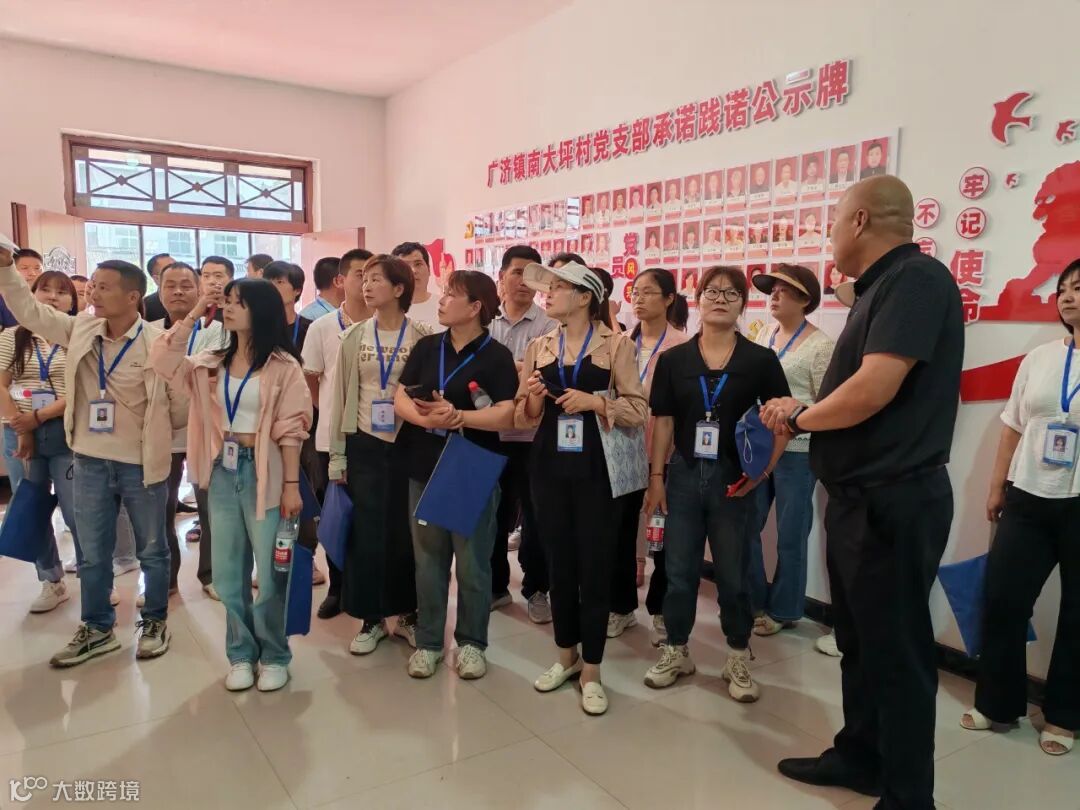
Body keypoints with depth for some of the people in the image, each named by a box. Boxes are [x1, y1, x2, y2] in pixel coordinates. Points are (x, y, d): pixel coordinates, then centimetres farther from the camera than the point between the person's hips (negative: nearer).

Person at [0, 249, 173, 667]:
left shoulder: (158, 342, -14)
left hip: (141, 464, -4)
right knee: (92, 554, 15)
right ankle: (97, 629, 31)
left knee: (151, 551, 11)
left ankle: (155, 623, 28)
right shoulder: (81, 330, 2)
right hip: (90, 463, 5)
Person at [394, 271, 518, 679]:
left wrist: (457, 416, -27)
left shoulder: (496, 355, -6)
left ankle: (471, 642, 25)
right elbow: (400, 399, -1)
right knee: (428, 560, 13)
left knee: (472, 564, 7)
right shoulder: (426, 347, 6)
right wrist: (428, 417, -20)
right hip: (425, 469, 4)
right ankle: (428, 642, 27)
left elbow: (505, 414, -16)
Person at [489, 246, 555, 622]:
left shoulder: (548, 325, -5)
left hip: (533, 435, -3)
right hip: (491, 433, 4)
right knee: (494, 513, 15)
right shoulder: (486, 323, 7)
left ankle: (536, 589, 25)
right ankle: (495, 585, 31)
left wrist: (504, 370, -19)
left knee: (534, 515, 8)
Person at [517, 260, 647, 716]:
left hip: (595, 469, -4)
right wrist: (533, 398, -10)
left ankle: (591, 672, 18)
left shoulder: (615, 344, -3)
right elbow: (522, 418, 10)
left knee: (594, 566, 3)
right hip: (549, 468, 4)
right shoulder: (538, 347, 9)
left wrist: (595, 401, -18)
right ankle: (566, 656, 31)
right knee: (559, 563, 13)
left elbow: (638, 410, -5)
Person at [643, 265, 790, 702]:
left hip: (735, 478, -1)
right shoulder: (673, 359, 1)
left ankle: (738, 660, 28)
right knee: (679, 571, 11)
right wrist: (656, 477, 0)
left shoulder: (760, 360, -3)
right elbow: (662, 421, 3)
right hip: (684, 475, 2)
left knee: (733, 574, 11)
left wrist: (764, 470, -10)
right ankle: (675, 652, 28)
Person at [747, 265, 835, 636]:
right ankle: (753, 599, 29)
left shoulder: (820, 345, -8)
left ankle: (783, 610, 23)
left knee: (790, 536, 6)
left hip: (796, 451, -6)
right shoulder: (764, 336, 10)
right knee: (745, 527, 10)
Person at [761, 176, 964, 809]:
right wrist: (801, 413, 7)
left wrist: (800, 416, -12)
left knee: (896, 651, 5)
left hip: (894, 501, -10)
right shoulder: (883, 286, 13)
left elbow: (872, 392, -27)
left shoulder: (917, 278, -17)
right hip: (861, 495, 10)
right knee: (861, 641, 21)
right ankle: (860, 757, 38)